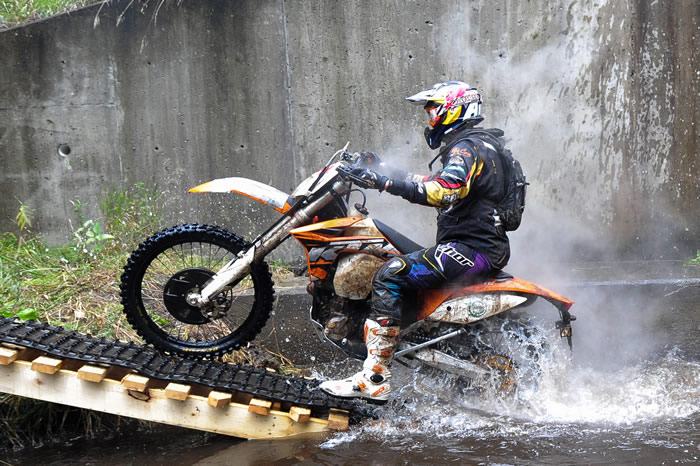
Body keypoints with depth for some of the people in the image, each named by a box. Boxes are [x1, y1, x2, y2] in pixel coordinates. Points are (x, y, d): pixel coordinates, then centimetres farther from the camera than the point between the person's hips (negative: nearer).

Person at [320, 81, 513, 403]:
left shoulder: (466, 147, -11)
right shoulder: (478, 144, 23)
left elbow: (445, 191, -31)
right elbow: (440, 185, 31)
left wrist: (388, 182, -29)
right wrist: (386, 171, 24)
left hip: (470, 248, -11)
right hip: (484, 246, 11)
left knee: (390, 276, -20)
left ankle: (374, 379, -24)